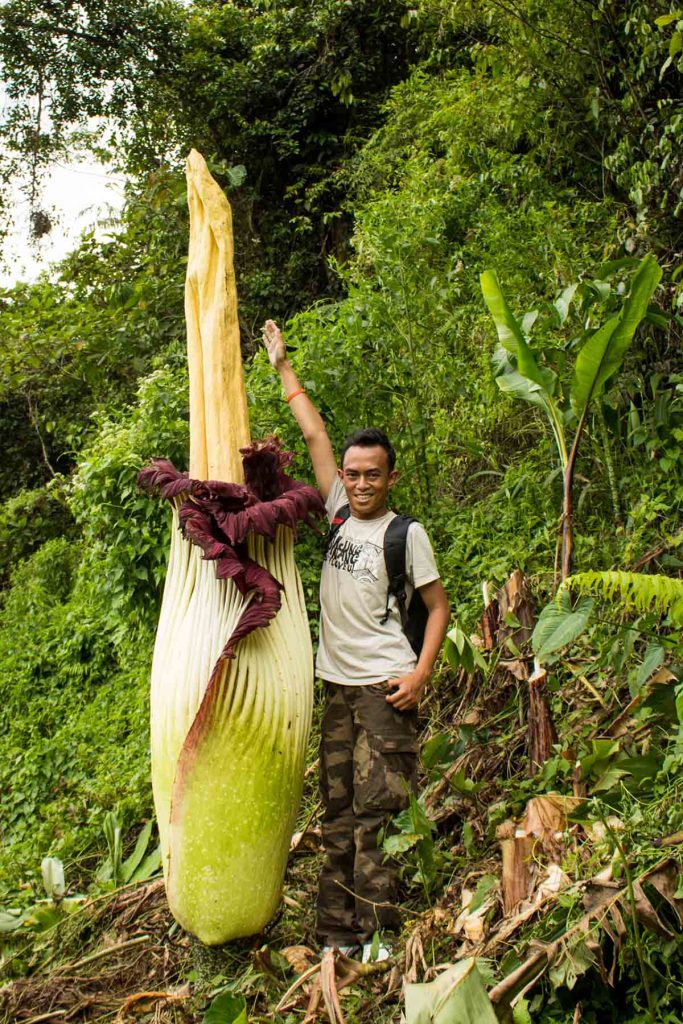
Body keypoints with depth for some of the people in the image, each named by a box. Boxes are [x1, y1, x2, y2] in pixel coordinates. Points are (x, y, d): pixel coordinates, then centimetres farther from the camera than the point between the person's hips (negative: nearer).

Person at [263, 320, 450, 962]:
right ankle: (338, 931, 16)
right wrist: (282, 367, 20)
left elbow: (438, 607, 0)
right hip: (337, 684, 5)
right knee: (338, 811, 8)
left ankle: (379, 931, 5)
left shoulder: (406, 533, -2)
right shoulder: (340, 514, 10)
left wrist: (420, 674, -11)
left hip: (385, 685, -5)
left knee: (378, 807, -6)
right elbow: (314, 435, 14)